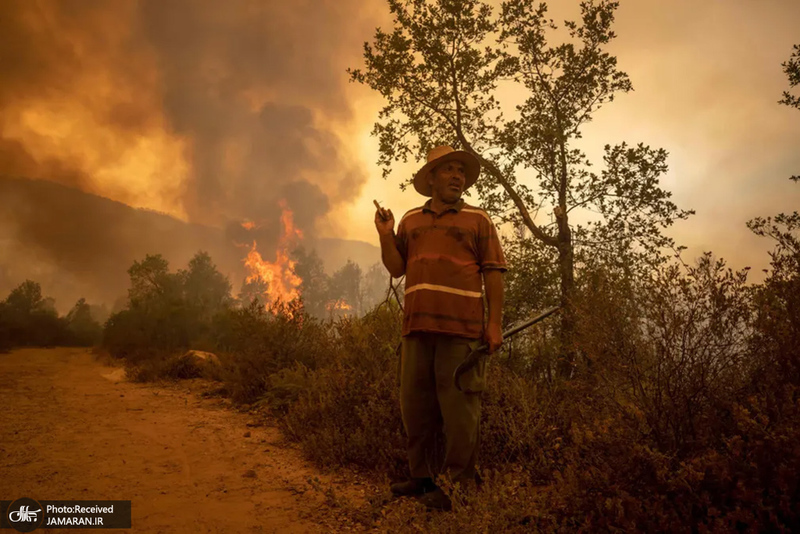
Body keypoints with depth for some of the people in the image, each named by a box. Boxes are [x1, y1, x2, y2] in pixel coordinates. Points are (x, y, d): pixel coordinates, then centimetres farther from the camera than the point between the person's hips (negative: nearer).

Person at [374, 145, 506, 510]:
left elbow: (493, 274, 2)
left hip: (461, 329, -4)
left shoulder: (477, 220, 8)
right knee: (415, 405, 10)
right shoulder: (410, 220, 17)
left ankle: (460, 486, 9)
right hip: (417, 327, 4)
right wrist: (386, 236, 0)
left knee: (459, 409, -3)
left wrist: (494, 324, -6)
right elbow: (396, 268, 16)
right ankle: (422, 478, 24)